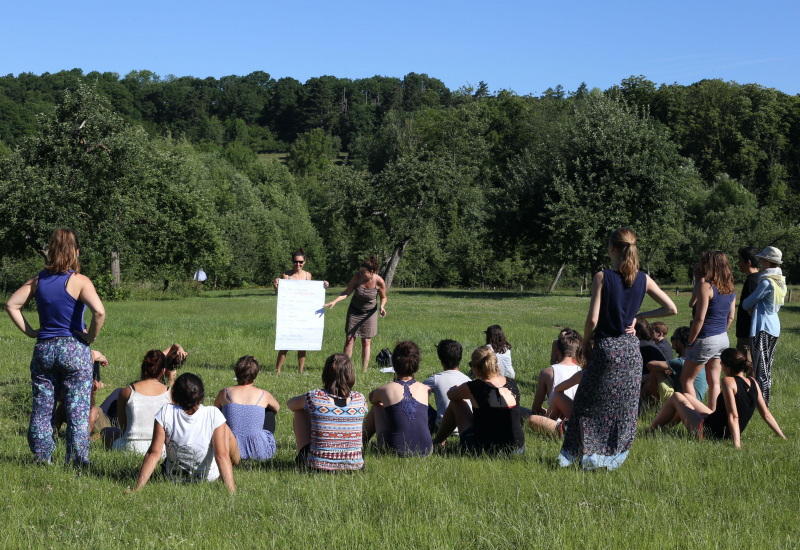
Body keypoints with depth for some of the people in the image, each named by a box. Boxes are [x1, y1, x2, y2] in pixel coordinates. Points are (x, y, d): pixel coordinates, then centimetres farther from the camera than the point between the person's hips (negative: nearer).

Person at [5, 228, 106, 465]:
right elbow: (99, 312, -23)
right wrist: (91, 336, -8)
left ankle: (42, 459, 15)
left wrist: (30, 332, 6)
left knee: (41, 408, 12)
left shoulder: (38, 280, 4)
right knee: (77, 410, 2)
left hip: (43, 348, 4)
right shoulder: (79, 281, -10)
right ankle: (77, 462, 3)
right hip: (74, 349, -4)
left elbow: (11, 305, 5)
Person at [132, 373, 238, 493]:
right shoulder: (213, 414, -26)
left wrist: (137, 488, -20)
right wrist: (232, 491, -26)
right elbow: (222, 455, -28)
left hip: (174, 477, 2)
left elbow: (154, 453, -23)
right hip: (209, 477, -2)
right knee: (226, 429, 26)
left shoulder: (166, 413, -23)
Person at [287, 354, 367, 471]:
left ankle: (301, 460, 37)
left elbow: (290, 404, 12)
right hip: (355, 465, 2)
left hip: (317, 465, -2)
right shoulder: (360, 400, -5)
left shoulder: (314, 397, -11)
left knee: (300, 413, 19)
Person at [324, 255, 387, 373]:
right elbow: (347, 292, -10)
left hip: (369, 313, -2)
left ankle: (364, 371, 3)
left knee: (366, 342, -1)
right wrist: (334, 301, -22)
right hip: (354, 311, 2)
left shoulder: (379, 282, -19)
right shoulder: (357, 277, -16)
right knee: (349, 339, -3)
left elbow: (383, 297, -2)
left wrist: (382, 307, -22)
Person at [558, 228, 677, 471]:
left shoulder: (602, 277, -11)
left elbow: (593, 319, -14)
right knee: (625, 407, 12)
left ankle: (584, 455, 10)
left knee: (587, 404, 9)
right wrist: (640, 316, 7)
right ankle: (614, 457, 14)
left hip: (605, 348, -3)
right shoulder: (643, 280, 0)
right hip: (631, 348, 4)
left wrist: (585, 343, 2)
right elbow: (671, 309, 3)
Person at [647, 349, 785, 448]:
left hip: (706, 432, -8)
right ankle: (661, 426, 45)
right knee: (685, 396, 26)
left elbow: (733, 416, -30)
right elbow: (766, 414, -2)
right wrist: (783, 437, 6)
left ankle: (650, 431, 28)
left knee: (676, 397, 14)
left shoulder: (728, 382, -25)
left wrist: (736, 445, -33)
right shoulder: (752, 383, -4)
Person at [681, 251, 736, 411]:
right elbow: (731, 316, 13)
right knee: (714, 382, 13)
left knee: (686, 379, 5)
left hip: (706, 340, -8)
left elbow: (700, 318, -19)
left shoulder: (706, 286, -18)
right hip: (723, 339, 8)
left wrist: (690, 342, -11)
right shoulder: (730, 289, 6)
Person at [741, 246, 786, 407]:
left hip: (762, 328, -9)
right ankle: (765, 403, 19)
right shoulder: (780, 282, 12)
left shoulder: (767, 282, -17)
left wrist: (747, 305, 15)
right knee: (767, 368, 14)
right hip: (774, 327, 9)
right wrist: (754, 307, 4)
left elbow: (747, 303, -9)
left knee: (760, 369, -6)